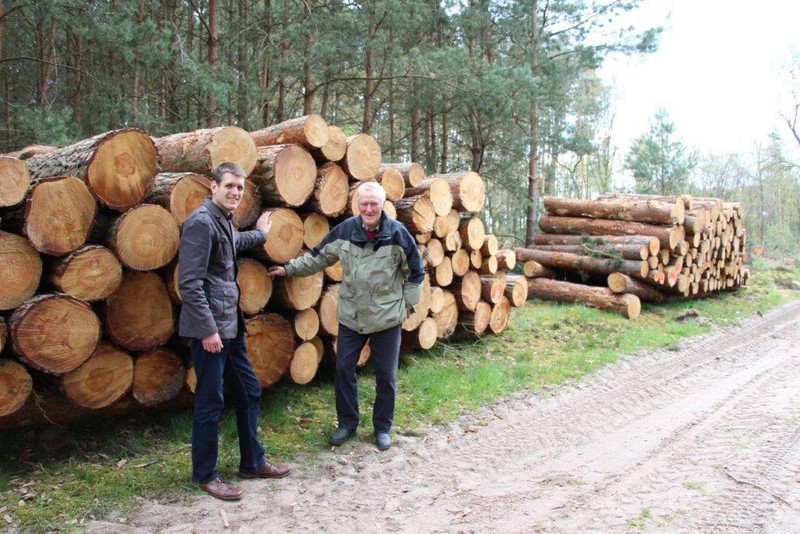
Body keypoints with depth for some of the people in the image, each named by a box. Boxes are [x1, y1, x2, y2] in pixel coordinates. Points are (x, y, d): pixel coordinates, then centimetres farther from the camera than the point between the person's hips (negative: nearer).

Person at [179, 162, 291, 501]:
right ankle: (204, 475, 17)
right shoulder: (201, 222, -15)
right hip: (210, 328, -10)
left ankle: (252, 463, 29)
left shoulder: (223, 221, 14)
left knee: (249, 393, 15)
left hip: (231, 326, 10)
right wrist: (207, 329, -23)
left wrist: (260, 234, 54)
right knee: (210, 403, 0)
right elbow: (189, 283, -21)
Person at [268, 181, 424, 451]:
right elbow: (318, 257, 9)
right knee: (344, 369, 8)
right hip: (350, 315, 3)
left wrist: (408, 302, 1)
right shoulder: (345, 230, -3)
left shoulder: (397, 233, -10)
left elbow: (415, 272, 1)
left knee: (386, 375, 8)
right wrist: (289, 269, 9)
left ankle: (382, 428, 25)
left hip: (387, 317, -2)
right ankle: (347, 424, 26)